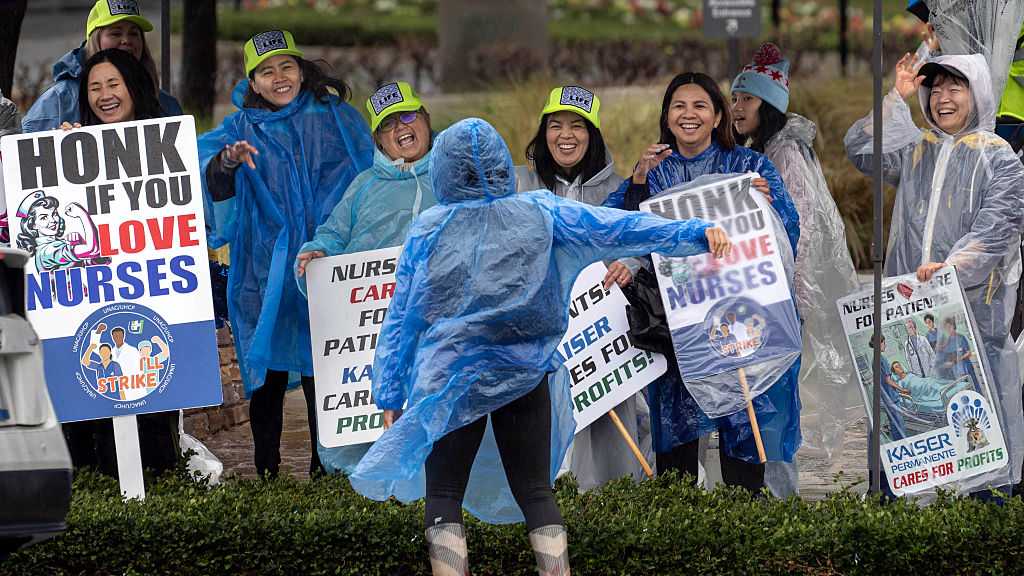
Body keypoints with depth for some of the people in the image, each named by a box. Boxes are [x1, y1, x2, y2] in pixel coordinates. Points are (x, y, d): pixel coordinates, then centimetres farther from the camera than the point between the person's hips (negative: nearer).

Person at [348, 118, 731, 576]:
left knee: (444, 496, 5)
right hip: (525, 378, 2)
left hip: (449, 381, -2)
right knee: (534, 491, 11)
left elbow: (401, 318, 1)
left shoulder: (428, 230, -1)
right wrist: (695, 233, -7)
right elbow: (615, 228, -6)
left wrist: (390, 395, 5)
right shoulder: (538, 213, 0)